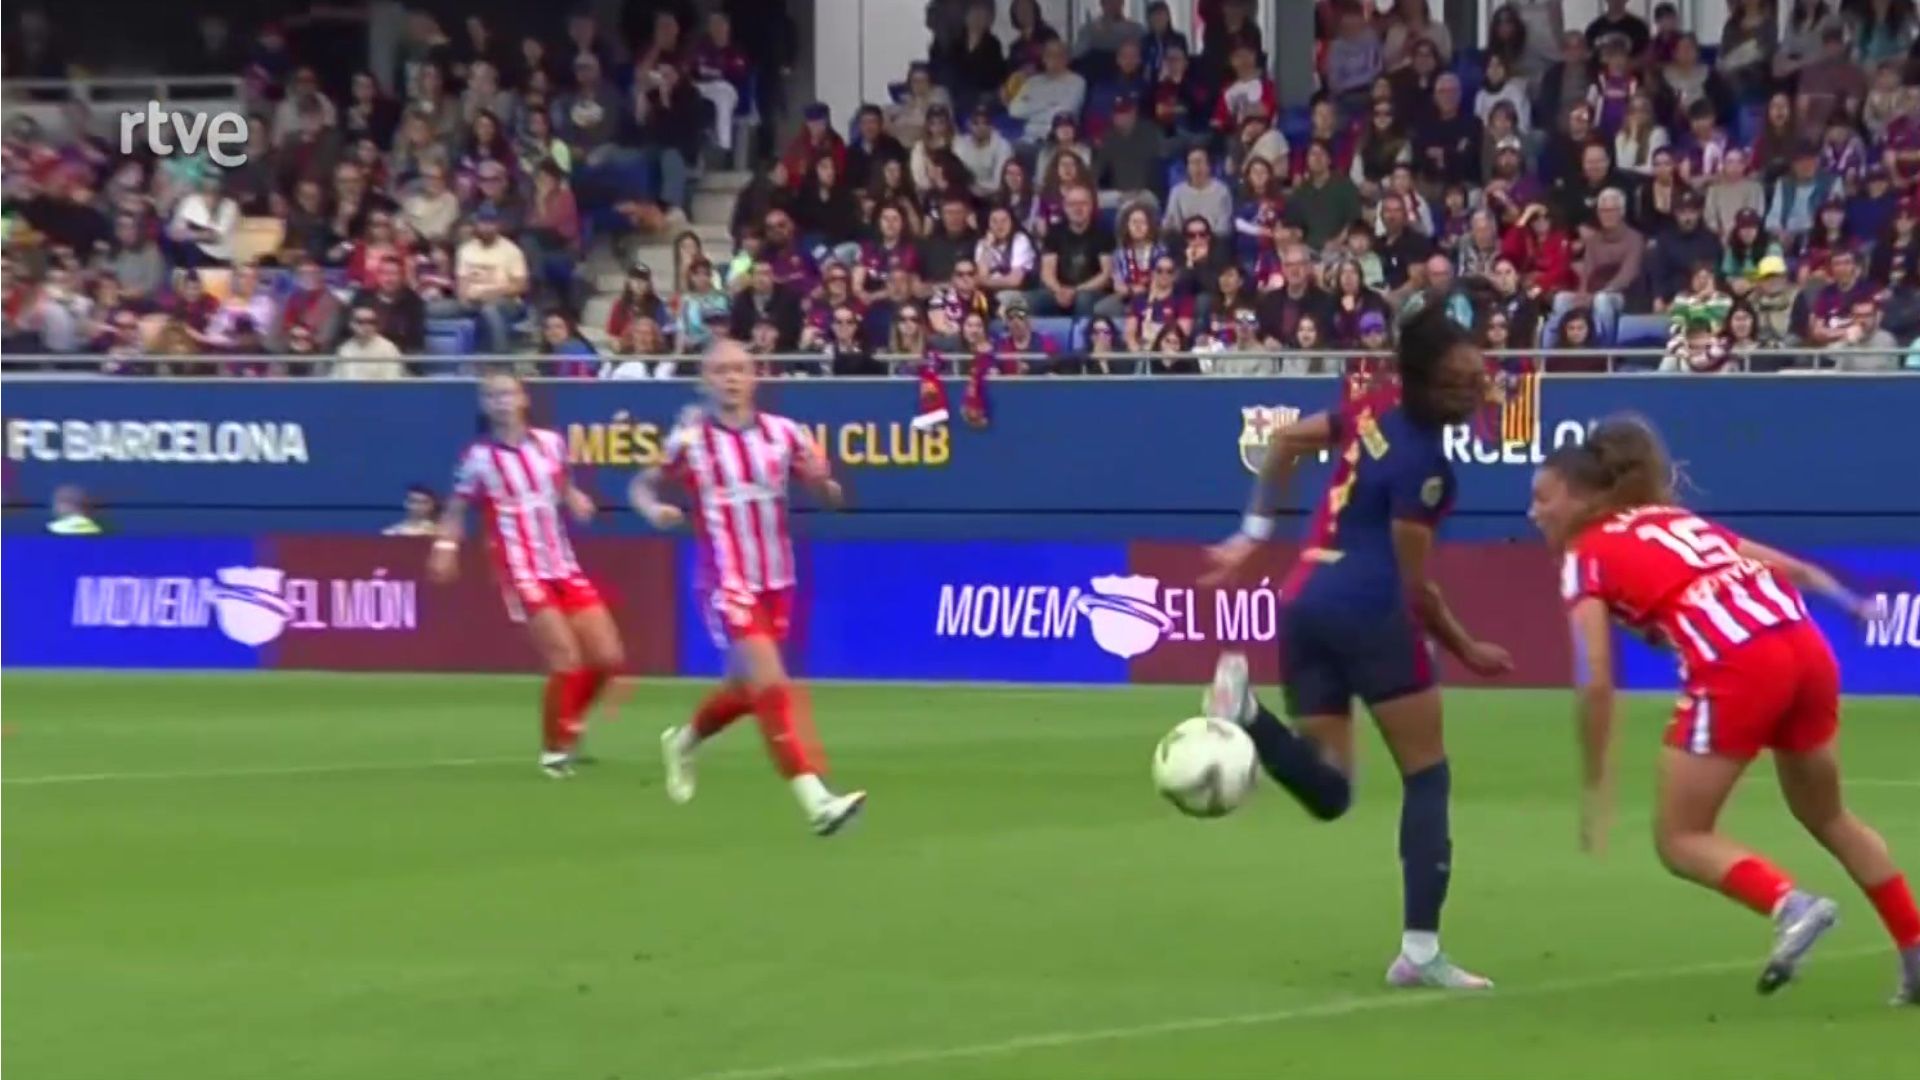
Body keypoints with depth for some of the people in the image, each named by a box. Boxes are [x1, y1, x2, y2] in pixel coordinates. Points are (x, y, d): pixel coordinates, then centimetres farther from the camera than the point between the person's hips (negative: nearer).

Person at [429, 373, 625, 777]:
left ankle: (569, 727, 27)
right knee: (567, 661, -16)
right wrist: (446, 546, -16)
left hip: (565, 567, 5)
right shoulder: (478, 458, -6)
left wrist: (575, 501, 1)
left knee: (608, 658, 3)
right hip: (523, 573, -5)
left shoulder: (550, 443, 5)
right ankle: (552, 751, 2)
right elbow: (456, 511, 1)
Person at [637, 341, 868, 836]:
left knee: (745, 688, 18)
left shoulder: (783, 433, -1)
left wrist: (820, 479, -20)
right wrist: (653, 509, -18)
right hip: (727, 585, -4)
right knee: (773, 685, -18)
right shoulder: (690, 439, -7)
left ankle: (682, 742, 48)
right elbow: (642, 485, 5)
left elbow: (829, 497, 4)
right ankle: (815, 800, -22)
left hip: (775, 583, 5)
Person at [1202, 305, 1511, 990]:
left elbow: (1284, 441, 24)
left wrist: (1254, 535, 30)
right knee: (1427, 775, 4)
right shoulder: (1423, 465, -11)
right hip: (1368, 612, -7)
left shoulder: (1374, 414, 12)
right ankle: (1420, 950, -2)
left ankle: (1245, 710, -19)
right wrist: (1466, 651, 8)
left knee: (1328, 793, 8)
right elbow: (1416, 587, -7)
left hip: (1303, 606, 8)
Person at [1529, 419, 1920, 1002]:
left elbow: (1597, 685, -1)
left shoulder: (1587, 558, 8)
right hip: (1806, 647, 7)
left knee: (1681, 839, 7)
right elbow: (1784, 566, 25)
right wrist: (1853, 604, 33)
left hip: (1735, 667, -7)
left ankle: (1790, 904, -16)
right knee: (1829, 818, 26)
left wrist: (1595, 790, 3)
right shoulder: (1677, 518, 25)